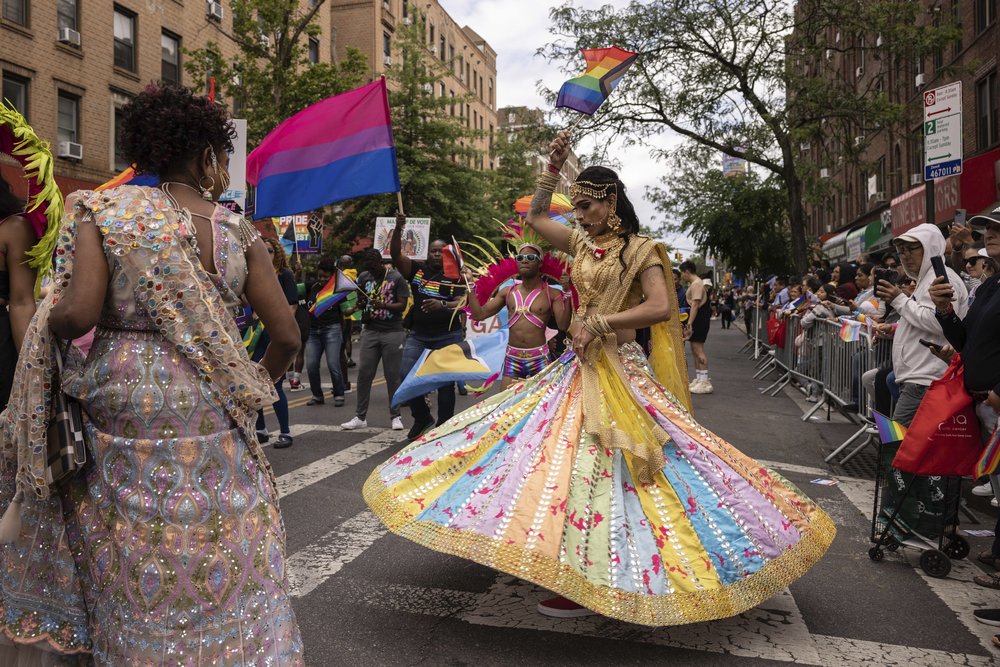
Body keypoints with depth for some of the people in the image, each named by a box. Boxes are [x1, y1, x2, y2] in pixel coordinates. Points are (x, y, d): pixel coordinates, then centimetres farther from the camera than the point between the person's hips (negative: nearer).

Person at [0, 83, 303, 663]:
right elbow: (287, 336, -2)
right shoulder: (237, 231, 0)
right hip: (214, 418, 0)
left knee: (135, 560, 17)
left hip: (123, 404, 0)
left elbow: (79, 313, -15)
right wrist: (256, 386, 16)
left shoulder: (105, 210, -2)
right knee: (222, 564, 13)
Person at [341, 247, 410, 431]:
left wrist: (383, 305, -24)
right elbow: (359, 302, 14)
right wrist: (361, 303, -10)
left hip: (393, 332, -3)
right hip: (370, 331, 3)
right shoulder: (364, 277, 8)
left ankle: (395, 416, 12)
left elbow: (402, 305, -7)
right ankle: (360, 417, 9)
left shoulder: (396, 278, -3)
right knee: (364, 373, 1)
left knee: (392, 375, 1)